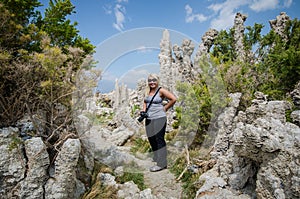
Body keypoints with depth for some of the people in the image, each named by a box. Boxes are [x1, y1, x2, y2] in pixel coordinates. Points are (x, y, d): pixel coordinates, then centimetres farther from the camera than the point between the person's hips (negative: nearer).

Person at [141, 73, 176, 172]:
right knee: (151, 139, 16)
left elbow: (173, 99, -13)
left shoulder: (161, 90, -9)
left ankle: (161, 164, 8)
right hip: (149, 119, 8)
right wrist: (144, 110, 8)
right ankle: (157, 157, 37)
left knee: (159, 140, -3)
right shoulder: (147, 91, 12)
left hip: (159, 118, -8)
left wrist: (165, 108, -7)